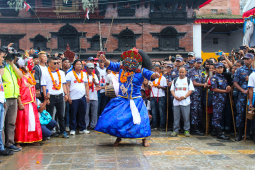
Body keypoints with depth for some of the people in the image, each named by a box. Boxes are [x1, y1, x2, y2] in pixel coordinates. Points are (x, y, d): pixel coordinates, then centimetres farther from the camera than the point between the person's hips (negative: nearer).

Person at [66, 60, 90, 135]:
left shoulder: (84, 74, 15)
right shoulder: (70, 74, 1)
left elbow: (86, 85, 15)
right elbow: (67, 85, -3)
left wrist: (88, 95, 8)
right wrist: (68, 96, -10)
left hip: (82, 97, 4)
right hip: (73, 97, -4)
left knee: (82, 114, 7)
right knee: (73, 114, 1)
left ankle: (82, 128, 16)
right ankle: (73, 129, 10)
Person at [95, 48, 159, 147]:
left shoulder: (141, 71, -8)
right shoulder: (121, 67, 2)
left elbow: (150, 74, -20)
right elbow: (111, 65, 4)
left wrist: (155, 75, -43)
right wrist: (105, 61, -17)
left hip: (135, 100, -2)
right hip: (121, 99, 3)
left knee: (140, 120, -5)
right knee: (115, 118, 1)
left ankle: (144, 139, 12)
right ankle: (118, 137, 22)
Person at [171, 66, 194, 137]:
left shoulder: (188, 80, 8)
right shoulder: (175, 80, 15)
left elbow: (191, 90, 1)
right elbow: (172, 90, 12)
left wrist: (184, 96, -13)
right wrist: (175, 96, -7)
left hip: (185, 102, -2)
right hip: (176, 102, 2)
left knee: (186, 117, -2)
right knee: (176, 117, 3)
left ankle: (186, 130, 7)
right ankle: (176, 130, 11)